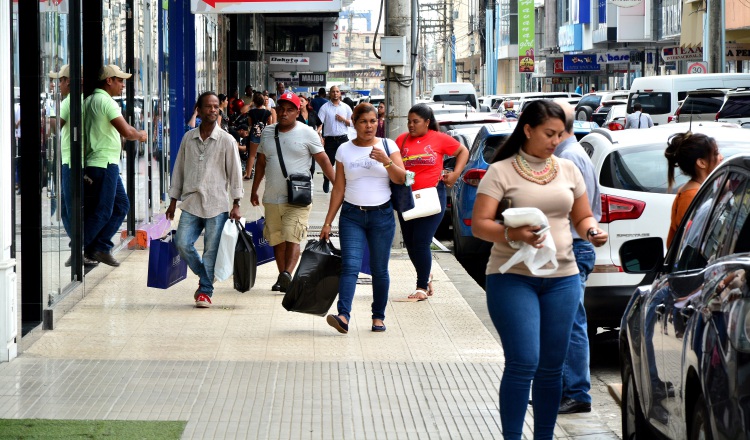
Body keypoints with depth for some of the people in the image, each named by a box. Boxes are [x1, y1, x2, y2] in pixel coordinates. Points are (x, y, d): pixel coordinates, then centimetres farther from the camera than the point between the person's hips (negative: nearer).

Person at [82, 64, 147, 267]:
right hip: (104, 164, -10)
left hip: (108, 164, 10)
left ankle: (100, 248, 13)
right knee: (102, 212, -5)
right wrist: (140, 135, -2)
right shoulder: (106, 101, -14)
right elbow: (126, 131, -21)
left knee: (121, 205, 13)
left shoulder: (90, 100, 16)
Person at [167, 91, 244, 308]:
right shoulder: (188, 138, 9)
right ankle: (205, 279, 15)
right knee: (183, 244, -9)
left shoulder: (226, 140, 0)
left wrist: (236, 204, -2)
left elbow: (234, 173, 2)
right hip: (191, 203, 3)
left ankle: (205, 291, 10)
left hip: (216, 204, -2)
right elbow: (179, 169, 15)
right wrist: (173, 200, 14)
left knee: (211, 250, -2)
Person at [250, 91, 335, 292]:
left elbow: (323, 160, -1)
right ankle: (282, 278, 14)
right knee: (277, 240, 8)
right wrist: (254, 190, 22)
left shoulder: (307, 133, -2)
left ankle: (287, 274, -28)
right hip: (272, 198, 5)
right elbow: (261, 162, 19)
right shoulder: (268, 132, 10)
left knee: (292, 238, -17)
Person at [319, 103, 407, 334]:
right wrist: (328, 222, 4)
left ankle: (378, 317, 16)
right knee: (350, 265, -14)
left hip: (381, 215, 0)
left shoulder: (387, 145, 4)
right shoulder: (345, 150, 6)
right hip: (352, 215, 0)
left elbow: (401, 179, -3)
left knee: (379, 269, 4)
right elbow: (339, 188, 7)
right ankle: (343, 316, -25)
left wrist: (386, 161, -20)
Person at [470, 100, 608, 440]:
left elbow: (583, 217, 19)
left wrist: (592, 230, -5)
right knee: (523, 363, -13)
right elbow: (479, 225, -8)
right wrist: (512, 235, -27)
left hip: (562, 278, 5)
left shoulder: (568, 170, 11)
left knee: (551, 368, 8)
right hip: (513, 277, -5)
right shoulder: (501, 172, -3)